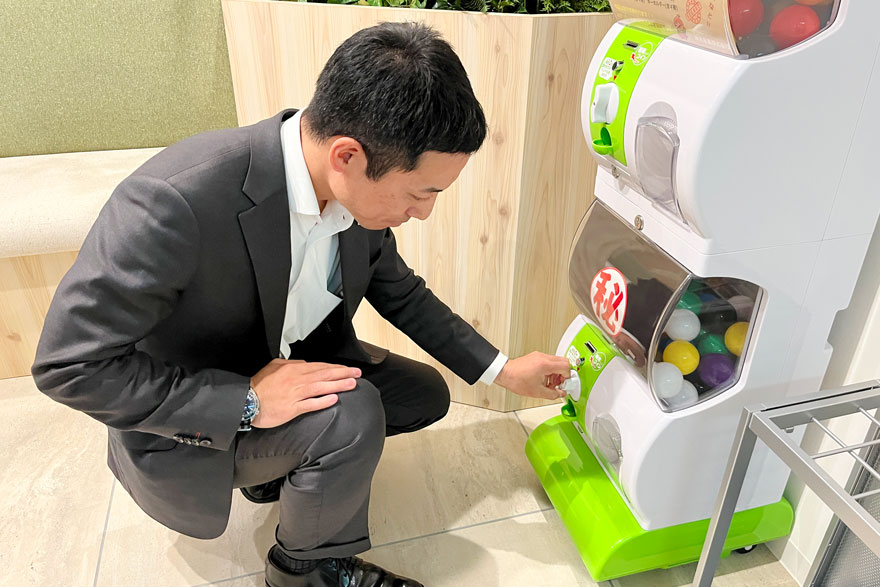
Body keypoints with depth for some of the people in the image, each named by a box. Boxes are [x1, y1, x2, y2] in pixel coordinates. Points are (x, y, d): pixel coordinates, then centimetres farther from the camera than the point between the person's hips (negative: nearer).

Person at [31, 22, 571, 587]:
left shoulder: (362, 186, -15)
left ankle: (279, 461, 18)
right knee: (352, 413, -28)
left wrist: (501, 370, 1)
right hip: (187, 417, -6)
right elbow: (69, 364, -27)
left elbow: (398, 292, 1)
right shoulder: (175, 200, -37)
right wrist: (248, 400, -31)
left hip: (293, 363, 7)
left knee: (425, 396, 5)